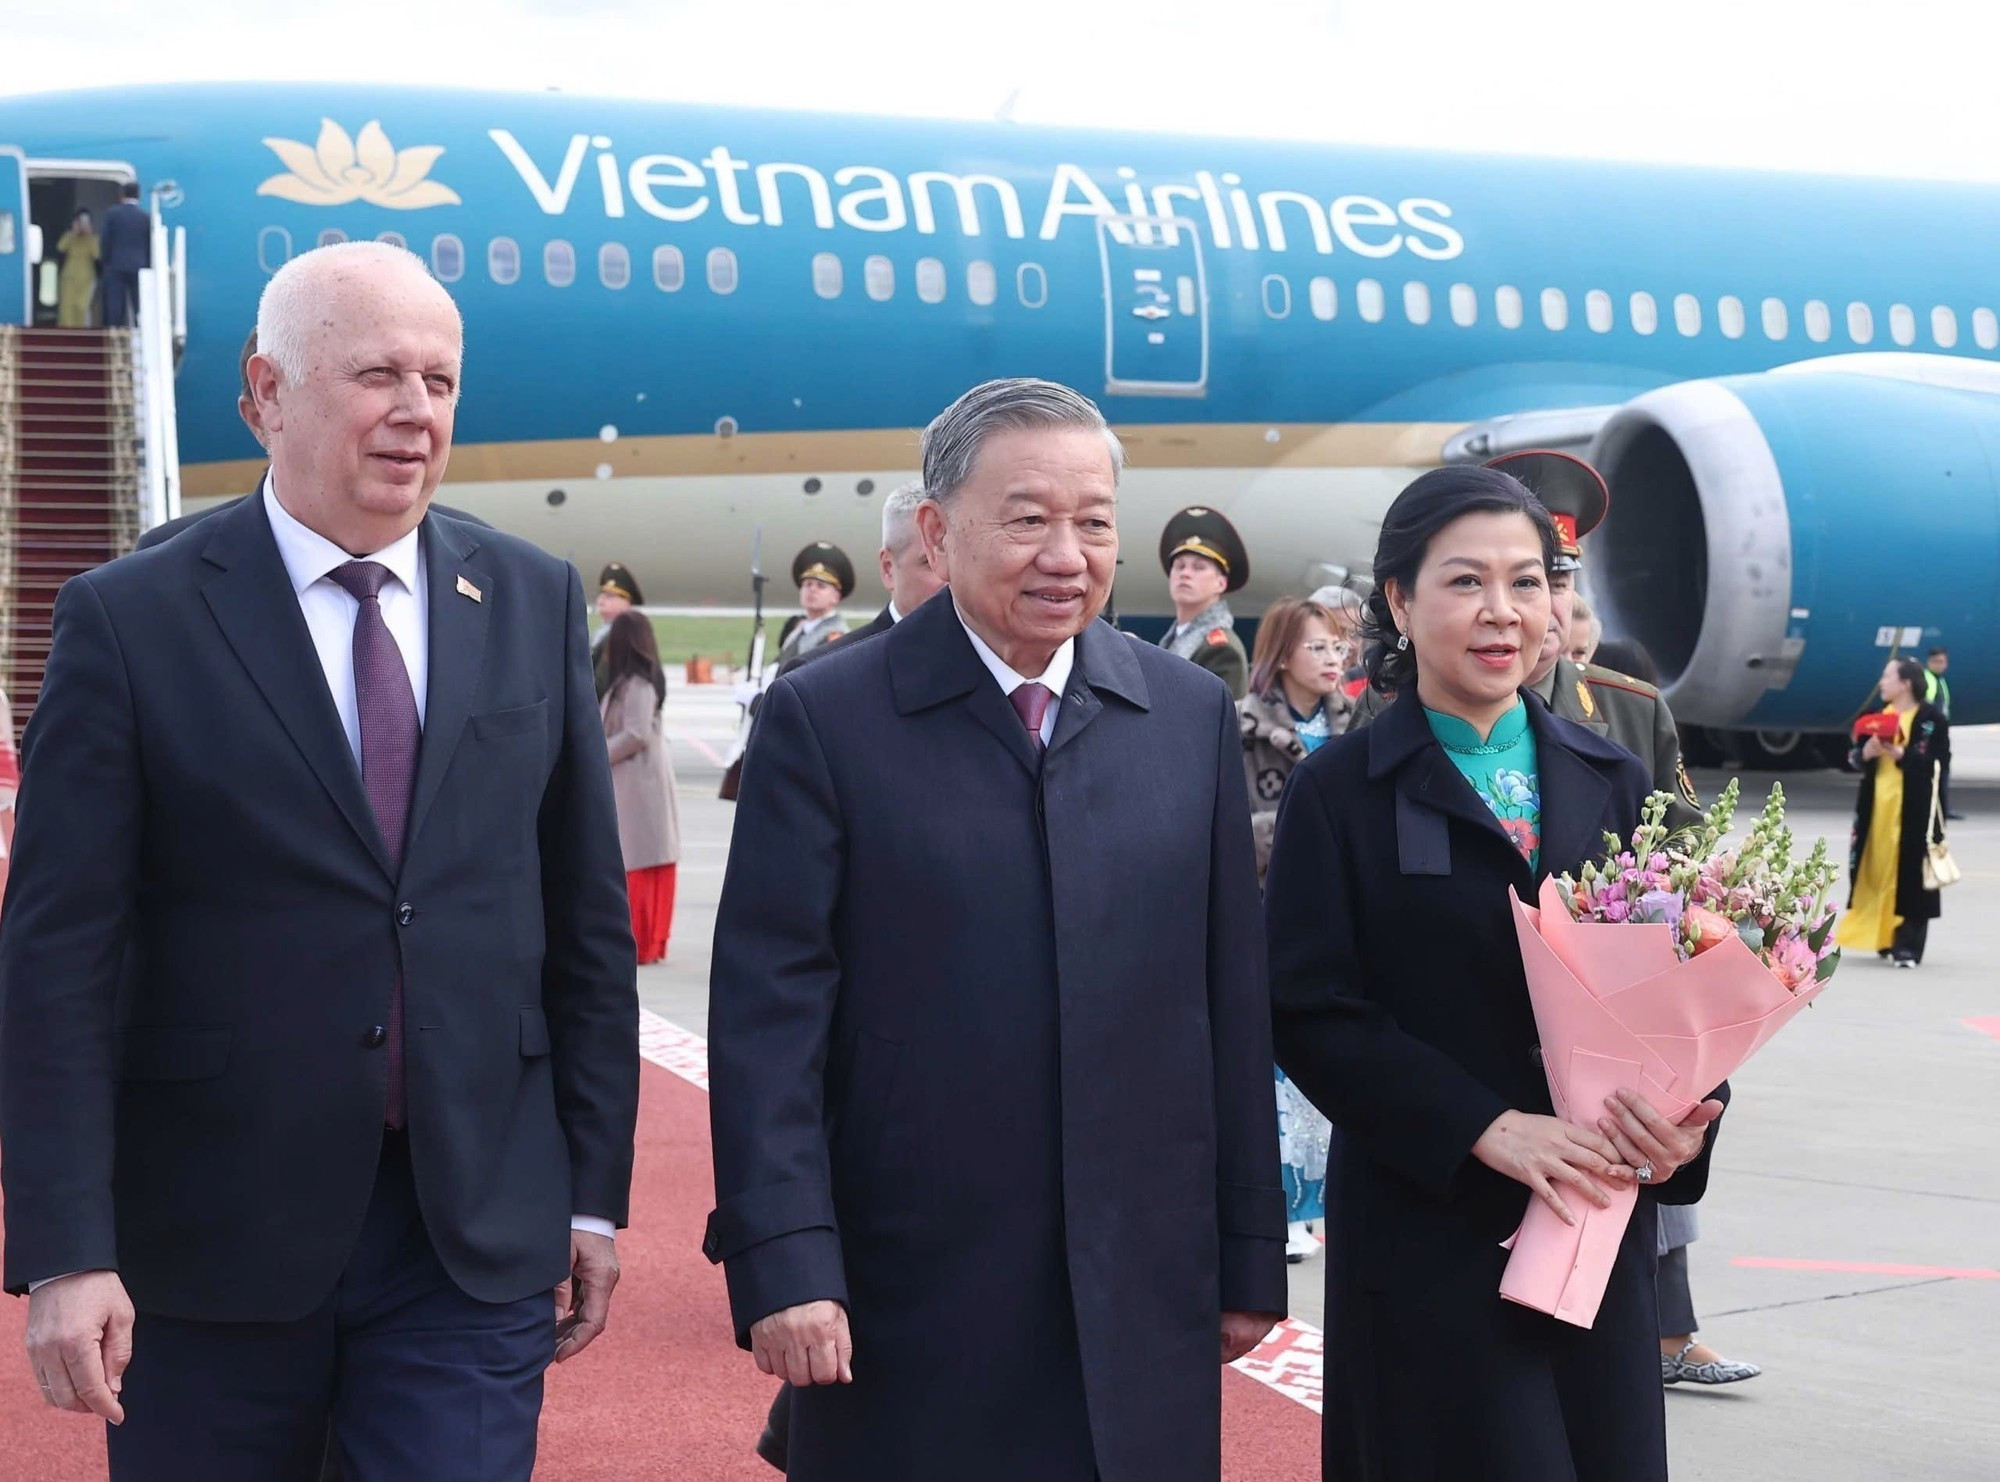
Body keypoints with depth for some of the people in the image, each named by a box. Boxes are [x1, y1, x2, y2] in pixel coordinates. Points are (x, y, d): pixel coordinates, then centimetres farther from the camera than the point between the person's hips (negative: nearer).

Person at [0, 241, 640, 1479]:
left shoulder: (535, 605, 6)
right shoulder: (131, 621, -4)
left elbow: (588, 913, 9)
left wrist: (596, 1189, 7)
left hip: (478, 1236, 2)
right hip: (209, 1239, -1)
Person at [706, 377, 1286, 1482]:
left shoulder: (1191, 715, 7)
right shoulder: (825, 719, -3)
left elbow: (1232, 1003, 8)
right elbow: (768, 1010, -7)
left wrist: (1251, 1255, 8)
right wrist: (783, 1261, -14)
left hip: (1144, 1305, 3)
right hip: (905, 1305, -3)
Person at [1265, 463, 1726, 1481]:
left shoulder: (1611, 783, 11)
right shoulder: (1340, 791, -2)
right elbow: (1309, 1013, -8)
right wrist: (1489, 1128, -17)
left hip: (1601, 1219, 4)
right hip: (1426, 1233, -4)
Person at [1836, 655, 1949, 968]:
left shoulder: (1932, 719, -6)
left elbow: (1938, 764, -12)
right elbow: (1854, 758, 14)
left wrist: (1901, 755, -21)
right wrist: (1866, 753, -8)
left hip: (1914, 809, -6)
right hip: (1877, 804, 6)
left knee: (1909, 875, -5)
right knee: (1878, 871, 8)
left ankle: (1907, 946, -1)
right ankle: (1885, 937, 22)